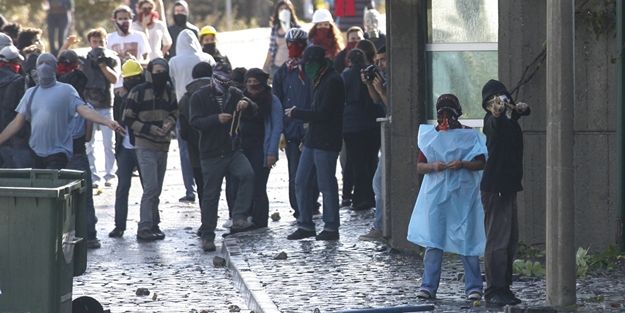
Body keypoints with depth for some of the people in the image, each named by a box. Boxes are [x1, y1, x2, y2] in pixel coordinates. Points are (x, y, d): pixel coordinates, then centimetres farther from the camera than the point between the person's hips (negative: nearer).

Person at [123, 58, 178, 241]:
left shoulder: (169, 92, 9)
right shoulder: (138, 92, -5)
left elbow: (174, 113, 20)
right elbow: (128, 119, -4)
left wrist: (169, 123, -4)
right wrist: (150, 128, -14)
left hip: (163, 146, 6)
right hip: (145, 146, -6)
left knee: (156, 189, 11)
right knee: (151, 187, -14)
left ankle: (153, 225, 19)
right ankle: (145, 228, -12)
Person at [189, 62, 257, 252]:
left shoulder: (234, 94, 10)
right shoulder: (200, 97, 0)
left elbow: (253, 112, 0)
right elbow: (195, 122, -11)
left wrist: (247, 104, -23)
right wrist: (217, 119, -27)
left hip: (233, 151, 2)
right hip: (211, 155, -2)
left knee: (248, 174, -26)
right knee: (210, 195, 1)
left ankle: (239, 219, -25)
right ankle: (207, 236, 12)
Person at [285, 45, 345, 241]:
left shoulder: (333, 81, -14)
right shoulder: (320, 80, 17)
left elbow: (323, 113, -20)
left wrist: (296, 113, -12)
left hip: (326, 143, -10)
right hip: (312, 141, 10)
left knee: (326, 185, -3)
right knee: (301, 182, 8)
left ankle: (331, 228, 5)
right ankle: (305, 225, 14)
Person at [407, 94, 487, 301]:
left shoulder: (469, 136, 3)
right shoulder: (429, 135, 9)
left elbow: (481, 163, -1)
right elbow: (420, 166, 8)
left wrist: (463, 164, -18)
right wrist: (433, 166, -13)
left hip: (463, 194, -2)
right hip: (436, 195, 2)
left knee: (466, 240, -2)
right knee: (433, 240, 1)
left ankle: (473, 287, 2)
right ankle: (428, 286, 5)